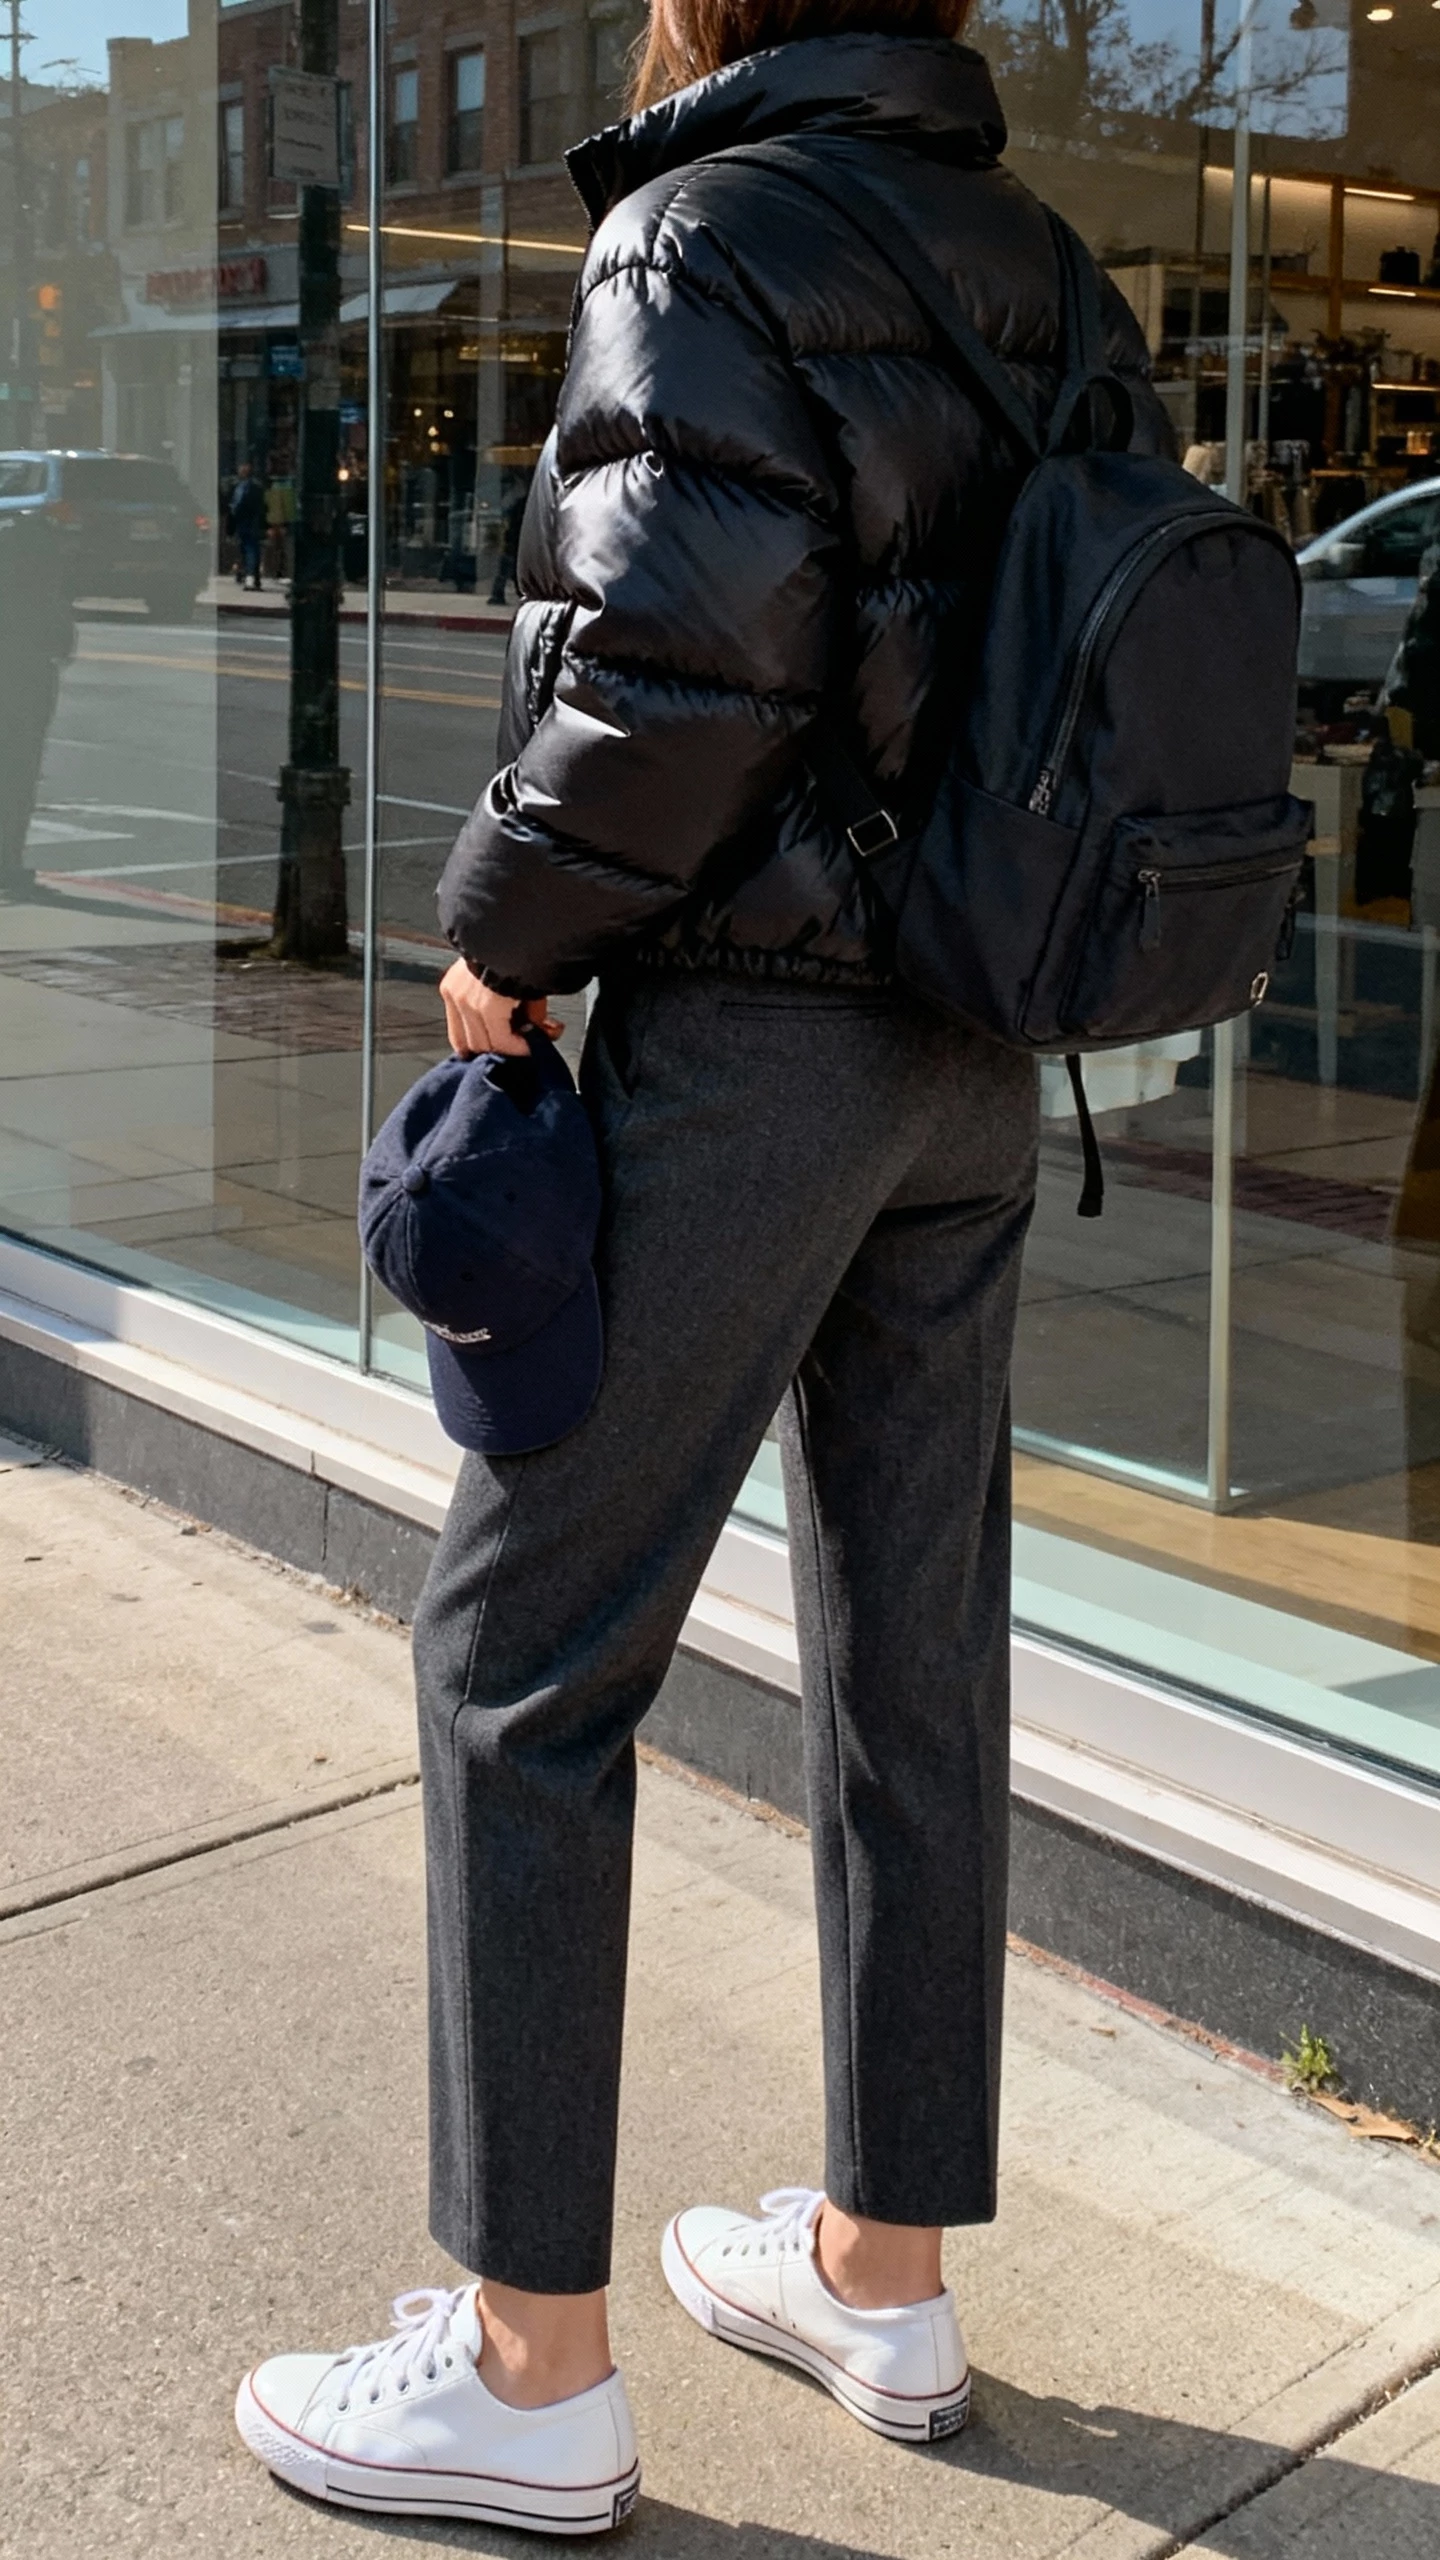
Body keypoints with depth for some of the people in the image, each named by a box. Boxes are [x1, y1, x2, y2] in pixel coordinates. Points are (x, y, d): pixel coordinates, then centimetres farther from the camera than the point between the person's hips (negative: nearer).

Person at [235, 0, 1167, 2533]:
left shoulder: (708, 239, -11)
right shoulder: (1044, 275, 12)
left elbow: (682, 662, -22)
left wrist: (503, 933, -9)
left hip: (749, 1033, -8)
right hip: (973, 1074, 8)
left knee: (521, 1653, 1)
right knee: (911, 1652, 13)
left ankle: (530, 2366, 8)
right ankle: (886, 2268, 27)